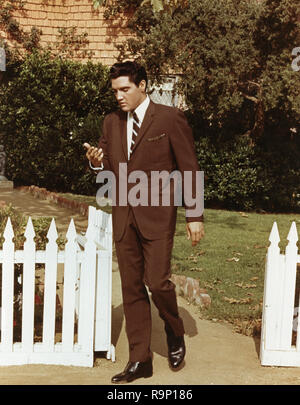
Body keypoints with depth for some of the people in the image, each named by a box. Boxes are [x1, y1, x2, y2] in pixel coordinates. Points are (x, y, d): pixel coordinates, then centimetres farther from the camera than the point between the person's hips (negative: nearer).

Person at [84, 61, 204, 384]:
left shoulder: (170, 118, -4)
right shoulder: (111, 122, 11)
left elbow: (189, 169, -3)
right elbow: (107, 167, 16)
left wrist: (195, 216, -5)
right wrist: (96, 161, -9)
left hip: (157, 216, -5)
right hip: (123, 217, 5)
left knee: (157, 282, -9)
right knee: (131, 289, 7)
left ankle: (175, 334, 23)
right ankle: (139, 360, 18)